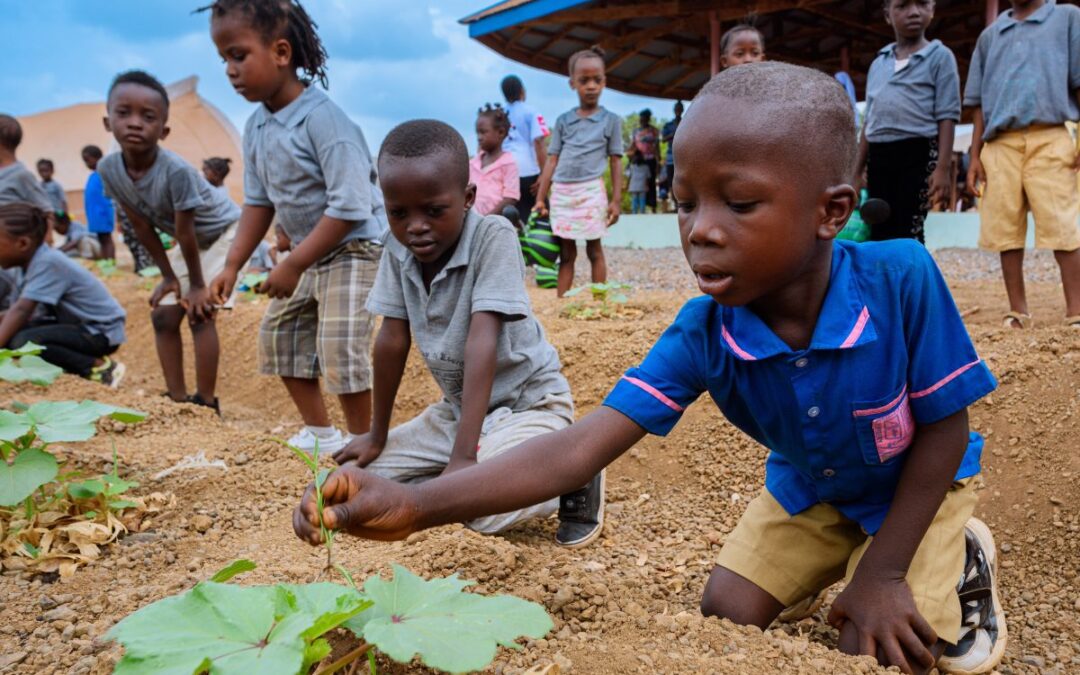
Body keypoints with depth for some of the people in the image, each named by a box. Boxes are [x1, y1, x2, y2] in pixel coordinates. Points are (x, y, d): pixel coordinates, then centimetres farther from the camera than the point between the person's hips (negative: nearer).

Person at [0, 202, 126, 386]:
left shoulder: (48, 263, -23)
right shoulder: (25, 264, 5)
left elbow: (21, 311, -31)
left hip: (101, 332, -10)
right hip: (76, 325, 10)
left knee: (23, 342, -26)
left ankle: (100, 367, -14)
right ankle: (78, 359, 3)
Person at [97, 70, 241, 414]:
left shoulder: (176, 171, -37)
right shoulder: (108, 169, -18)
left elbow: (185, 231, -28)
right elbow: (142, 226, -8)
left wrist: (198, 285, -18)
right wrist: (169, 276, -3)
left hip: (223, 231, -7)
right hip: (190, 242, 7)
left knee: (200, 313, -13)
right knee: (163, 315, 4)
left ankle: (206, 402, -3)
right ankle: (177, 398, 13)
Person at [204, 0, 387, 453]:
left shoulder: (324, 119, -24)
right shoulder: (256, 126, 1)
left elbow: (349, 208, -28)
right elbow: (259, 201, 10)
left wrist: (293, 265, -24)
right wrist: (233, 266, 4)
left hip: (355, 248, -9)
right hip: (309, 252, 9)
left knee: (339, 348, -15)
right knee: (279, 333, 15)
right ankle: (320, 433, 28)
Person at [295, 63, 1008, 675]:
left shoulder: (901, 280, -36)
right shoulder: (702, 335, -28)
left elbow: (942, 430, -22)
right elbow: (580, 447, -37)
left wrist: (883, 573, -23)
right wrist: (416, 505, -49)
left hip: (916, 484, -3)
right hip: (808, 490, 3)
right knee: (726, 614, -4)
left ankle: (960, 559, 17)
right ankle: (832, 557, 26)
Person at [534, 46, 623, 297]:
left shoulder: (611, 120, 3)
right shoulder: (563, 121, 9)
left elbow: (616, 163, 3)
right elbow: (552, 161, 9)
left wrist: (616, 200, -2)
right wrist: (540, 198, 5)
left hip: (591, 192, -2)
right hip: (561, 192, 3)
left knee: (594, 250, 4)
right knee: (566, 253, 7)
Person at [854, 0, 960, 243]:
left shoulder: (939, 56, 3)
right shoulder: (878, 64, 17)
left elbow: (947, 116, -3)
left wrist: (943, 167, -13)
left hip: (918, 153, -5)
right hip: (879, 156, 5)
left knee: (907, 231, -10)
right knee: (879, 231, 4)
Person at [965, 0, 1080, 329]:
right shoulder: (990, 35, 20)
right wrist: (975, 155, 10)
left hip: (1049, 141, -3)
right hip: (999, 146, 3)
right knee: (1005, 231, 1)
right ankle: (1018, 310, 8)